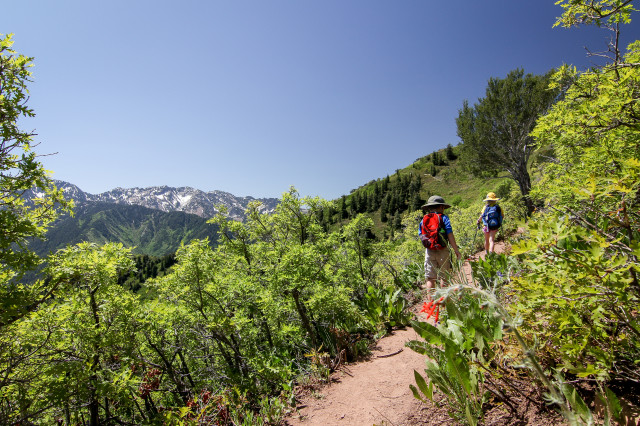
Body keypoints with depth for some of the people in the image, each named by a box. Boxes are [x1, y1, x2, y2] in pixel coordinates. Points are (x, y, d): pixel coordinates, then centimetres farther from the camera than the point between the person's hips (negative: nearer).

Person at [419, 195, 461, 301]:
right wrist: (457, 251, -4)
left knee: (430, 279, 6)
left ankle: (430, 301, 5)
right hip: (442, 251, -3)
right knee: (444, 277, 10)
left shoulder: (423, 220, 8)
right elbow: (450, 236, -8)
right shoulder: (444, 218, -4)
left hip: (429, 252, 3)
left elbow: (421, 237, 8)